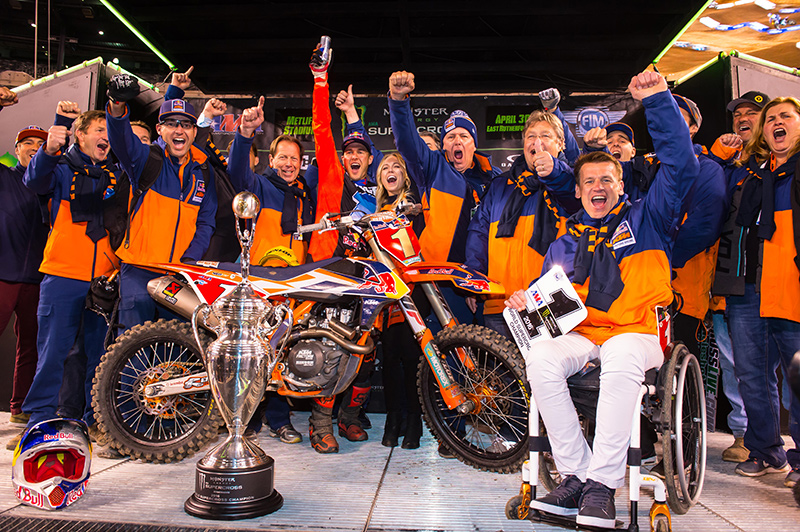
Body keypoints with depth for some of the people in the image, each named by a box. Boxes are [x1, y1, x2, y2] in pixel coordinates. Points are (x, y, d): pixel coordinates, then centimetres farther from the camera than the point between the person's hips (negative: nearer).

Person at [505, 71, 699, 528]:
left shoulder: (646, 218, 13)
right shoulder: (565, 243, 21)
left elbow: (682, 165, 2)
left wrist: (658, 100, -3)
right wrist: (525, 299, -1)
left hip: (638, 331, -3)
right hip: (581, 333, 3)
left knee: (620, 359, -39)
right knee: (540, 359, -30)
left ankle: (602, 484, -29)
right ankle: (575, 476, -22)